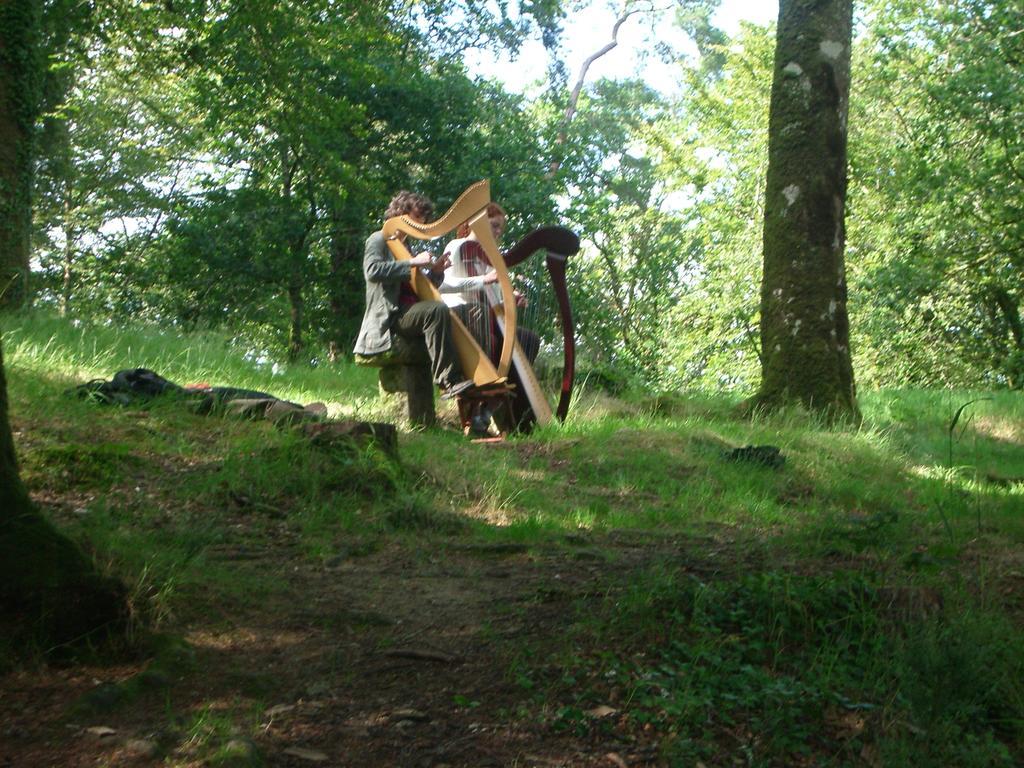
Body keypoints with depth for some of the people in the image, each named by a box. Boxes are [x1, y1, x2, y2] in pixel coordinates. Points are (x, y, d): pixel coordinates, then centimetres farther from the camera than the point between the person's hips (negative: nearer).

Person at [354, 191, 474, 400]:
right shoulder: (379, 239, 3)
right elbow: (372, 270, -19)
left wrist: (435, 271, 3)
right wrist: (412, 263, -19)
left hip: (410, 312, 9)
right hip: (389, 316, -9)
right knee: (437, 310, -32)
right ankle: (449, 381, -36)